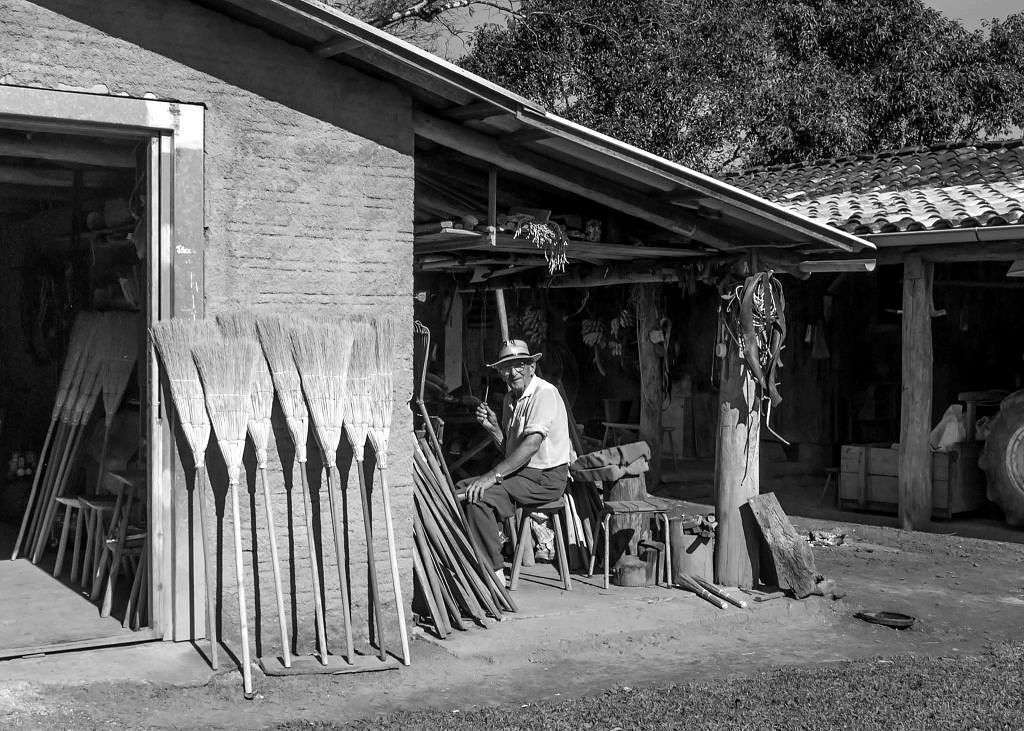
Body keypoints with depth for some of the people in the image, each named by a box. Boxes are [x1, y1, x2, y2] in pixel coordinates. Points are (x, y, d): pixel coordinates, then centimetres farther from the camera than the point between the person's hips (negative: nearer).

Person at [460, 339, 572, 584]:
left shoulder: (544, 394, -15)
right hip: (521, 472, 9)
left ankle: (494, 572, -17)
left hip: (546, 478, -9)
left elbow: (532, 444, -27)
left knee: (478, 497, -24)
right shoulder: (510, 398, 14)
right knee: (463, 487, 3)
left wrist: (493, 476, -32)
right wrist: (492, 426, -2)